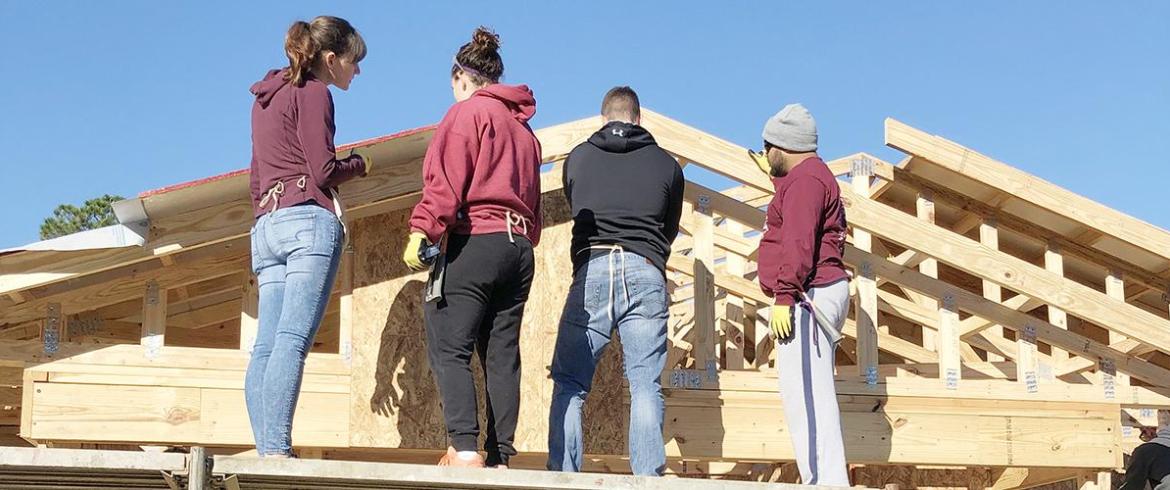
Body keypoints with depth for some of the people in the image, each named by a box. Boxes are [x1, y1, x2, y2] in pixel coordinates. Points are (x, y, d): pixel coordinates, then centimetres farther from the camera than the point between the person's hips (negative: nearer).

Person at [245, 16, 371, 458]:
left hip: (267, 224, 8)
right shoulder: (313, 93, 0)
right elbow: (323, 171, -8)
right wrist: (360, 164, 11)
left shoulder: (265, 97, 26)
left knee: (267, 344, -2)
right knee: (294, 338, -16)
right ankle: (276, 449, -24)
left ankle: (266, 450, -10)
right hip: (309, 220, -8)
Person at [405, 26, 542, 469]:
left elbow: (446, 182, -12)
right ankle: (499, 457, 4)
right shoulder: (523, 128, 22)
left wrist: (422, 231, -15)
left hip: (473, 242, -7)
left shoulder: (467, 112, -1)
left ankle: (464, 447, -19)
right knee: (502, 355, 6)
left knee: (449, 349, -7)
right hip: (519, 246, 7)